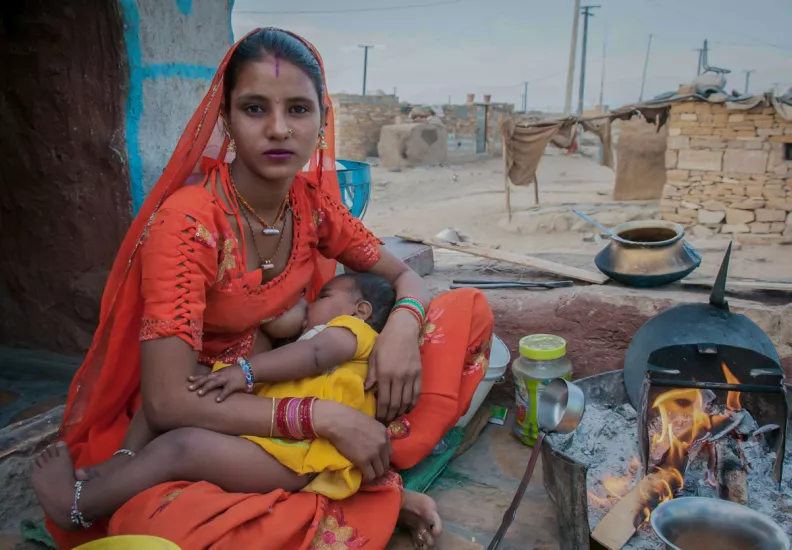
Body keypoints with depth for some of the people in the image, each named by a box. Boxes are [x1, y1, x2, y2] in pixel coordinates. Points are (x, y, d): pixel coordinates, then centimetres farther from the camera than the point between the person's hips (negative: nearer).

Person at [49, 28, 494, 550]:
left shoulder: (311, 201, -6)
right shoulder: (187, 220, -24)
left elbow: (405, 277, 3)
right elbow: (167, 402, -29)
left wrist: (403, 327, -22)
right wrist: (324, 416, -34)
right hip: (205, 423, -5)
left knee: (469, 309, -5)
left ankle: (367, 473, -17)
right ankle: (377, 498, -20)